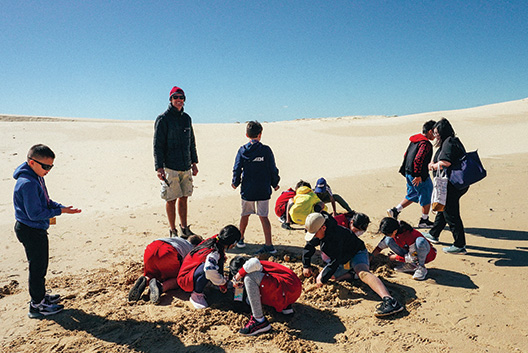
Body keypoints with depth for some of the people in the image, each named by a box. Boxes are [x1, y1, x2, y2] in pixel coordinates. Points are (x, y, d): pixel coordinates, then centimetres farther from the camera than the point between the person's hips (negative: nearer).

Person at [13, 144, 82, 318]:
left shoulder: (37, 177, 5)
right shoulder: (27, 183, -26)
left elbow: (46, 201, 14)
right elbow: (35, 214, -25)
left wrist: (61, 207, -2)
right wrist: (59, 211, -19)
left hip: (37, 229, 10)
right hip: (31, 231, -10)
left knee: (41, 264, 22)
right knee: (38, 266, 3)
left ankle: (40, 295, 40)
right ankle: (37, 305, 18)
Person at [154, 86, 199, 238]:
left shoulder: (186, 118, 13)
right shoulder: (163, 119, -6)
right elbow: (158, 145, -9)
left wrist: (194, 162, 16)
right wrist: (159, 167, -15)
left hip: (186, 167, 6)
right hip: (170, 167, -6)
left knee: (184, 198, 12)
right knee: (171, 200, 1)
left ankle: (184, 229, 24)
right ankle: (173, 231, 13)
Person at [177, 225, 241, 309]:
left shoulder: (215, 242, -5)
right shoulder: (213, 253, -29)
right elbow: (209, 270, -47)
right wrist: (223, 282, -28)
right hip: (185, 280, -9)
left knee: (221, 258, -2)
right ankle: (196, 295, -14)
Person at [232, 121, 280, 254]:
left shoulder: (242, 150, -3)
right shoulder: (266, 150, -5)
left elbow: (237, 169, -2)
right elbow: (273, 169, -2)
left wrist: (235, 183, 14)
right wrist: (275, 184, 12)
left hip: (247, 190, 1)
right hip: (263, 190, -1)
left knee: (245, 214, 17)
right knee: (263, 216, 3)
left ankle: (240, 239, 33)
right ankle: (269, 245, 0)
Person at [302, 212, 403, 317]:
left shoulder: (335, 235, -34)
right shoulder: (317, 233, -9)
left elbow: (335, 261, -31)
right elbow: (308, 247, 9)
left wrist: (323, 280, -24)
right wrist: (306, 266, 11)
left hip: (357, 253, -9)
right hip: (343, 260, 9)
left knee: (362, 272, -40)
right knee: (320, 278, 6)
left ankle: (389, 300, -58)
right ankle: (352, 276, 5)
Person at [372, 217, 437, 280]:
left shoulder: (409, 235, -34)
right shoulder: (392, 232, -14)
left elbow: (413, 258, -26)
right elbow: (382, 244, -1)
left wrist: (395, 257, -16)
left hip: (427, 254, -6)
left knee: (420, 241, -40)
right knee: (388, 240, -15)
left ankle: (422, 268, -17)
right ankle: (411, 266, -4)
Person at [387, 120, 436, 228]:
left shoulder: (414, 140, 12)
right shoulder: (426, 144, -17)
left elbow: (405, 155, 18)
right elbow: (418, 160, -27)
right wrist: (418, 175, -23)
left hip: (408, 173, 9)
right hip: (419, 175, -9)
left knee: (413, 194, 20)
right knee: (427, 195, 6)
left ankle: (395, 211, 13)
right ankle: (424, 220, 15)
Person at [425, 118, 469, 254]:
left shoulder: (448, 143, -17)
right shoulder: (454, 141, 16)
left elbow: (445, 163, -30)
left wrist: (434, 166, -11)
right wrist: (435, 164, 9)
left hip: (452, 185, -11)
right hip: (456, 183, 11)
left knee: (450, 214, -4)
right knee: (442, 209, 22)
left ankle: (460, 246, 2)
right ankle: (433, 234, 38)